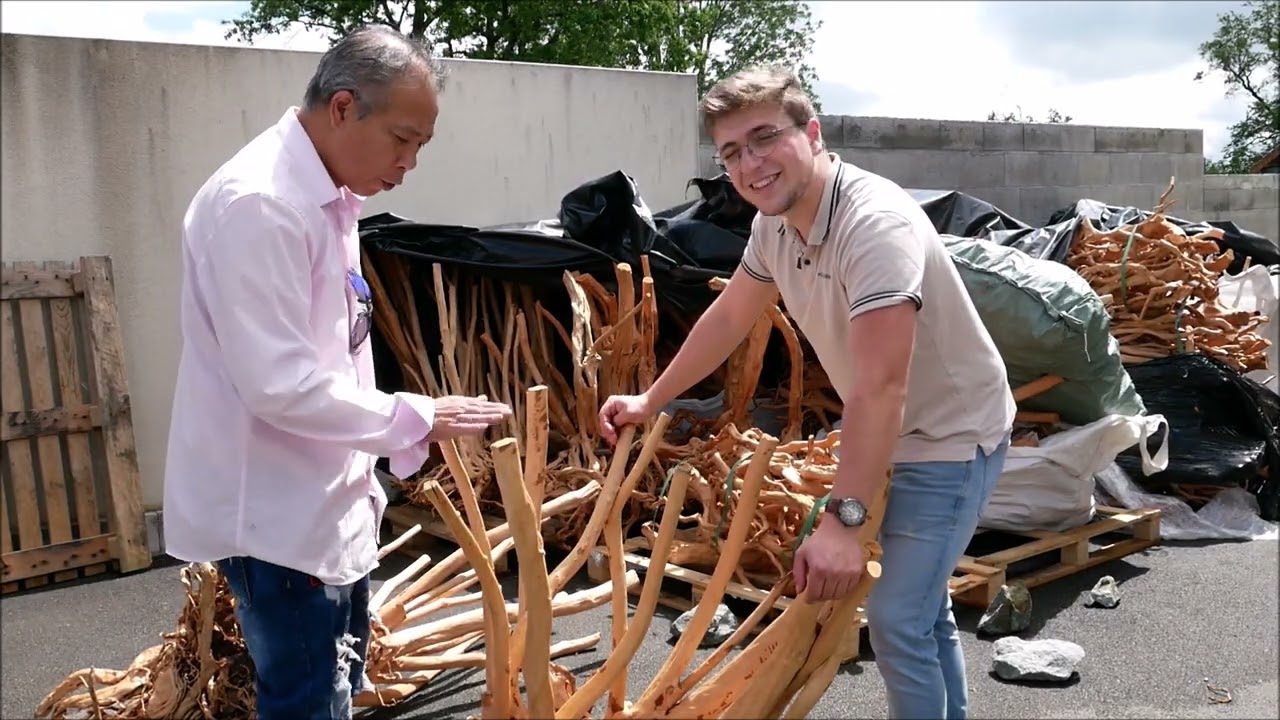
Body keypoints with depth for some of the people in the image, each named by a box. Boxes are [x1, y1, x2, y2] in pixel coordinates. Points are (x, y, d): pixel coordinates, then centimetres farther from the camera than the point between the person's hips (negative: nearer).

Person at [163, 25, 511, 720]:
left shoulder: (328, 197, 8)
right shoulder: (258, 204, -24)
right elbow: (281, 386, -27)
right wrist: (417, 418, -18)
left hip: (324, 502, 10)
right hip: (277, 513, -9)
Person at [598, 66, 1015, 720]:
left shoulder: (876, 223, -32)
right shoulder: (774, 223, -5)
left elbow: (880, 384, -39)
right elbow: (728, 319, 9)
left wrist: (842, 520, -41)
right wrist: (650, 401, 13)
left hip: (951, 439, -8)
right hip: (888, 436, 8)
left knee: (897, 620, -9)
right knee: (921, 605, 22)